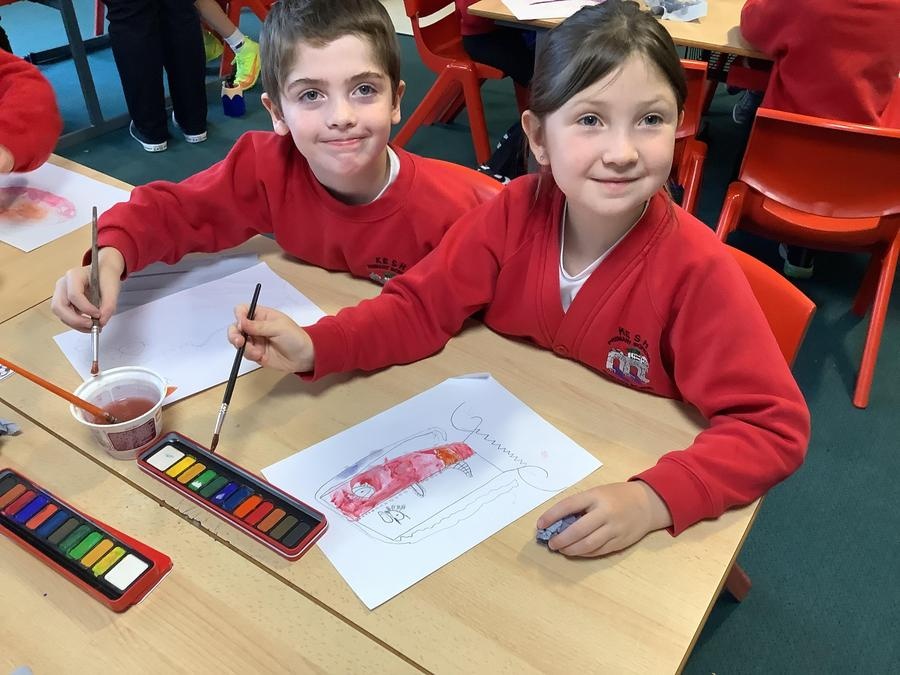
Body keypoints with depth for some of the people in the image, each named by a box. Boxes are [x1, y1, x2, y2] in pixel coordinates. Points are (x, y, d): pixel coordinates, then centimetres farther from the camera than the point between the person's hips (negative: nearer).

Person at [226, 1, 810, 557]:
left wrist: (654, 499, -39)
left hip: (620, 489, -2)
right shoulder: (515, 212, -15)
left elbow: (774, 425, -24)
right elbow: (421, 308, -8)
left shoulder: (696, 269, -25)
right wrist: (314, 346, -25)